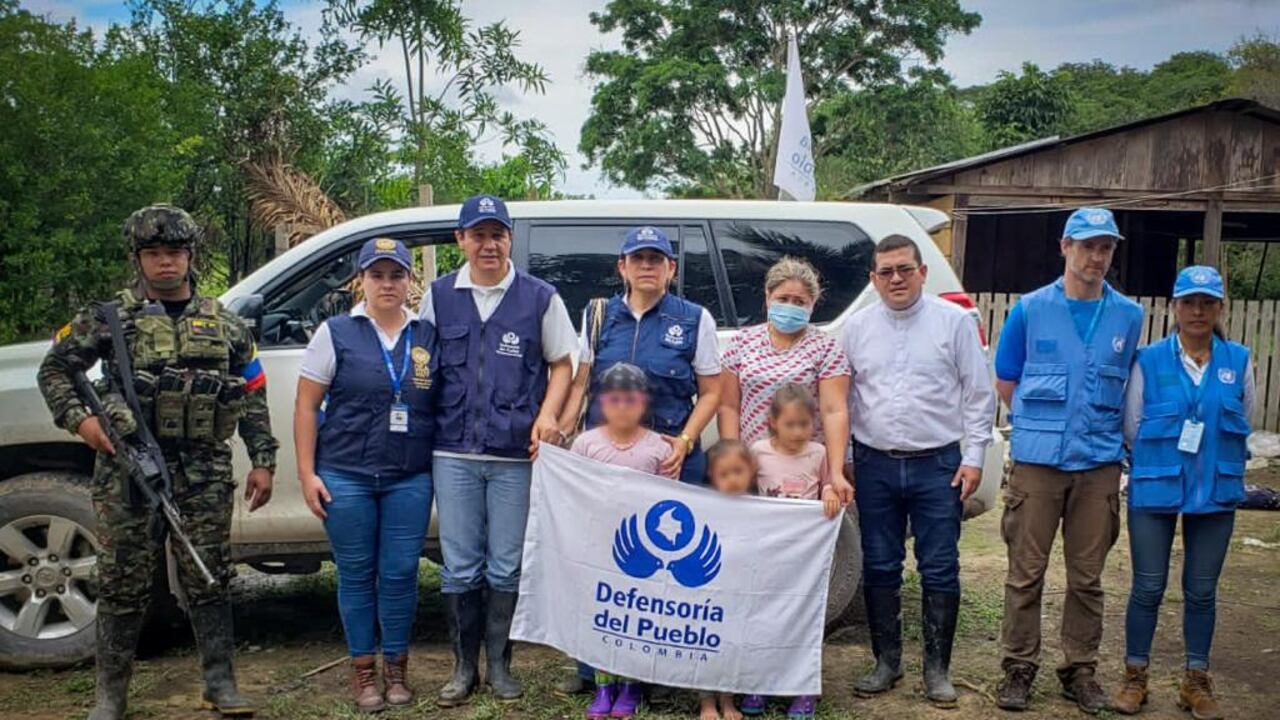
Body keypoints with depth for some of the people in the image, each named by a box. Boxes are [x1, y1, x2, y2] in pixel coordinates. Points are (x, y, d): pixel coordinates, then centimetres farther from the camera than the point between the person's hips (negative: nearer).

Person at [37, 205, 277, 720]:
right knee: (124, 584, 4)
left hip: (204, 474, 1)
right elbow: (54, 370, 10)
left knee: (209, 580, 4)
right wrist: (79, 419, -7)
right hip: (128, 469, -1)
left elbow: (252, 397, 12)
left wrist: (262, 460, 5)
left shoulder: (224, 324, 10)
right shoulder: (110, 319, 5)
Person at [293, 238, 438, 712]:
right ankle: (363, 669, 21)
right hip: (345, 477, -1)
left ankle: (396, 667, 21)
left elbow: (445, 404, 7)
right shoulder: (335, 333, 0)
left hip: (410, 479, 1)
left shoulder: (429, 336, 5)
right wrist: (307, 473, -6)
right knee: (356, 574, 8)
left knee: (400, 574, 5)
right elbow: (306, 406, 0)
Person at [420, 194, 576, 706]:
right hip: (454, 453, 2)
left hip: (516, 454, -1)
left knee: (506, 567, 5)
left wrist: (547, 414, -8)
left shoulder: (540, 298, 4)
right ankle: (464, 666, 20)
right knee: (460, 568, 6)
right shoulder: (439, 296, 10)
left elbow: (561, 363, 8)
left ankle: (499, 664, 20)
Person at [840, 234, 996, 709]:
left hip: (938, 465, -2)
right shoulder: (856, 328, 7)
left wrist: (973, 457, -4)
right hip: (875, 465, 2)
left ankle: (937, 668, 15)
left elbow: (978, 395, 1)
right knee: (879, 569, 9)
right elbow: (840, 399, 11)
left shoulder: (954, 321, 0)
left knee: (940, 571, 2)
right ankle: (887, 662, 23)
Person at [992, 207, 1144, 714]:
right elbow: (1005, 383, 9)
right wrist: (1042, 423, 9)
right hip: (1037, 460, -2)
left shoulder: (1128, 316, 6)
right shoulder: (1030, 309, 1)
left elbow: (1124, 388, 18)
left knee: (1087, 577, 9)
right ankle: (1019, 668, 15)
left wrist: (1101, 427, 10)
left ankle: (1080, 671, 22)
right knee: (1026, 572, 3)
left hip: (1100, 462, 2)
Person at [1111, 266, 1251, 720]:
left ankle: (1197, 682, 25)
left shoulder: (1238, 361, 0)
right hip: (1155, 490, -2)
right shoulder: (1149, 360, -6)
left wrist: (1216, 460, 14)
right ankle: (1135, 678, 19)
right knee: (1148, 588, 4)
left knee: (1201, 591, 11)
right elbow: (1131, 427, 1)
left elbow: (1243, 422, 12)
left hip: (1216, 493, 2)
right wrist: (1162, 459, 8)